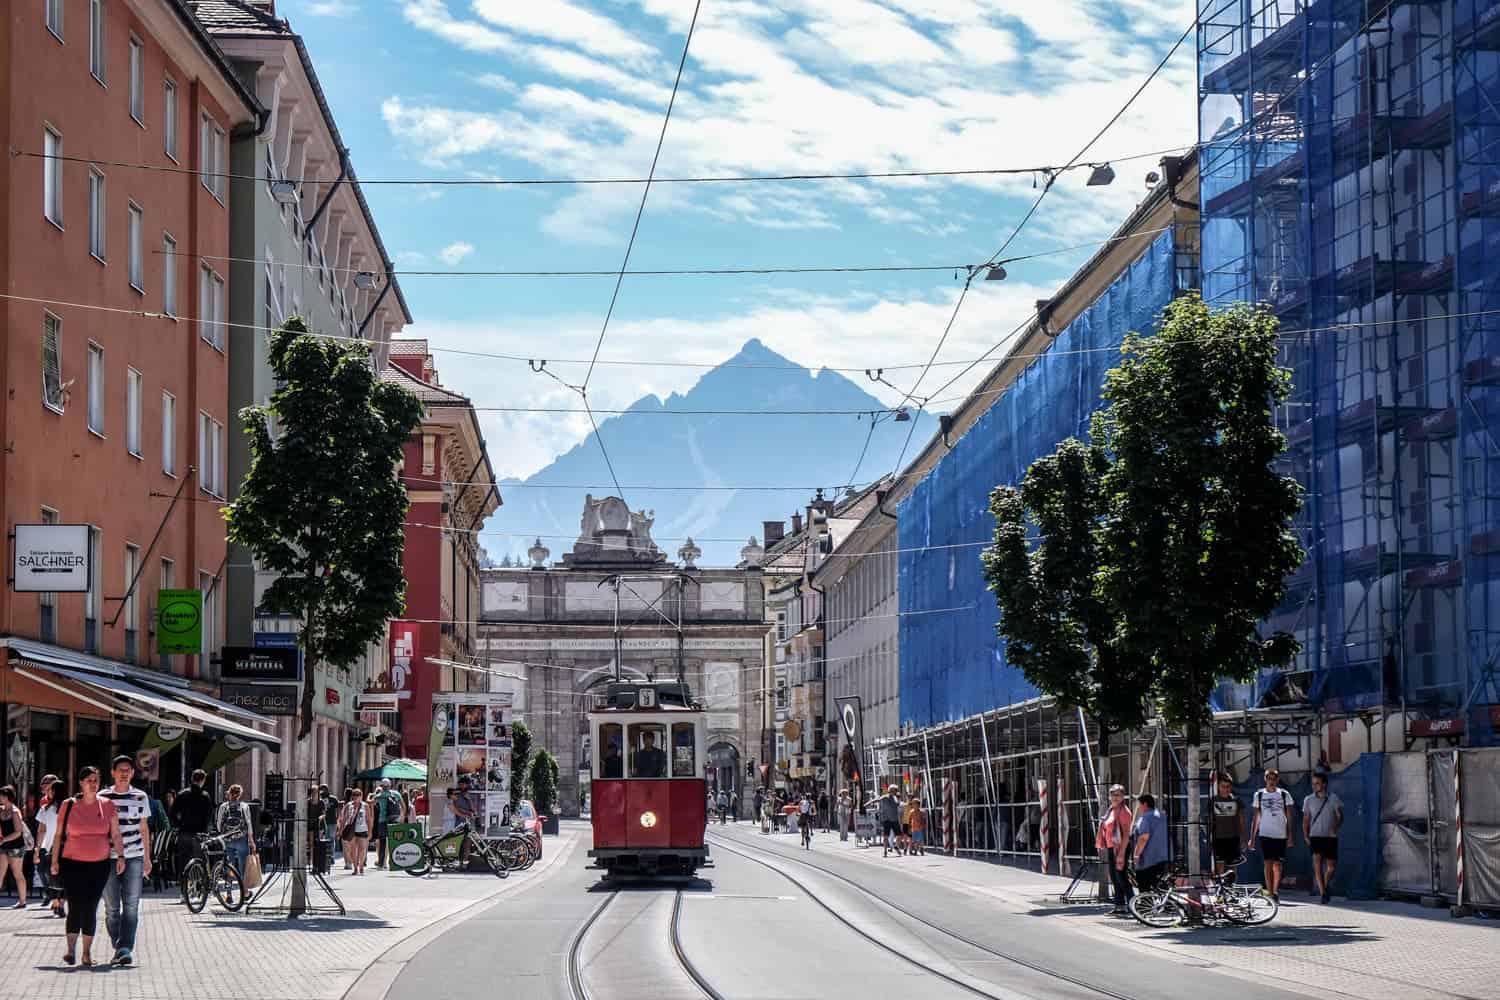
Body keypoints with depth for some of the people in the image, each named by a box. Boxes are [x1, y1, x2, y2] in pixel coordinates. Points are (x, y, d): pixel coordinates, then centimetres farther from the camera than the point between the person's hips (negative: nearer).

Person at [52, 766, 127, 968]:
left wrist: (120, 856, -6)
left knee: (91, 908, 2)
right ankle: (71, 949, -4)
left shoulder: (107, 805, 5)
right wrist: (54, 861, 3)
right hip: (73, 864, -1)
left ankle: (87, 952, 11)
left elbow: (116, 834, 5)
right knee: (75, 907, -10)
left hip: (100, 865, 1)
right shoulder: (69, 806, 2)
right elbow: (59, 835, 6)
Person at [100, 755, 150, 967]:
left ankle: (125, 949, -10)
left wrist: (147, 857, 13)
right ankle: (120, 949, 10)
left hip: (134, 858, 0)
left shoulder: (140, 797, 9)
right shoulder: (102, 797, 6)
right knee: (112, 908, 1)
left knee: (131, 906, -8)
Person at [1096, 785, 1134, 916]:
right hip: (1110, 848, 9)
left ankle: (1131, 906, -7)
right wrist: (1103, 848, 19)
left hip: (1119, 848, -9)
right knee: (1114, 878, 11)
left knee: (1121, 877, -10)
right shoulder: (1110, 809, 15)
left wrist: (1121, 853, -22)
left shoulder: (1123, 811, -12)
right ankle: (1119, 906, 17)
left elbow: (1126, 834, -18)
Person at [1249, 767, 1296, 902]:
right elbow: (1255, 818, 9)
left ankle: (1275, 891, 10)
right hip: (1265, 834, 0)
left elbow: (1289, 817, 4)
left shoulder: (1284, 794, 3)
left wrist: (1290, 836, -2)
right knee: (1267, 863, -4)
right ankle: (1270, 894, -3)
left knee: (1277, 864, 1)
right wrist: (1252, 838, 5)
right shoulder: (1259, 795, 5)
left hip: (1280, 834, 0)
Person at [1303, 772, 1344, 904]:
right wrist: (1306, 836, 0)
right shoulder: (1309, 800, 5)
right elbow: (1306, 820, 11)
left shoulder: (1334, 799, 1)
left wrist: (1335, 827, -20)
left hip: (1330, 837, 0)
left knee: (1331, 866, 2)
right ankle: (1323, 893, -13)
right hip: (1315, 836, 0)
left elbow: (1340, 817, 0)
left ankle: (1326, 884, 29)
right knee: (1317, 862, -16)